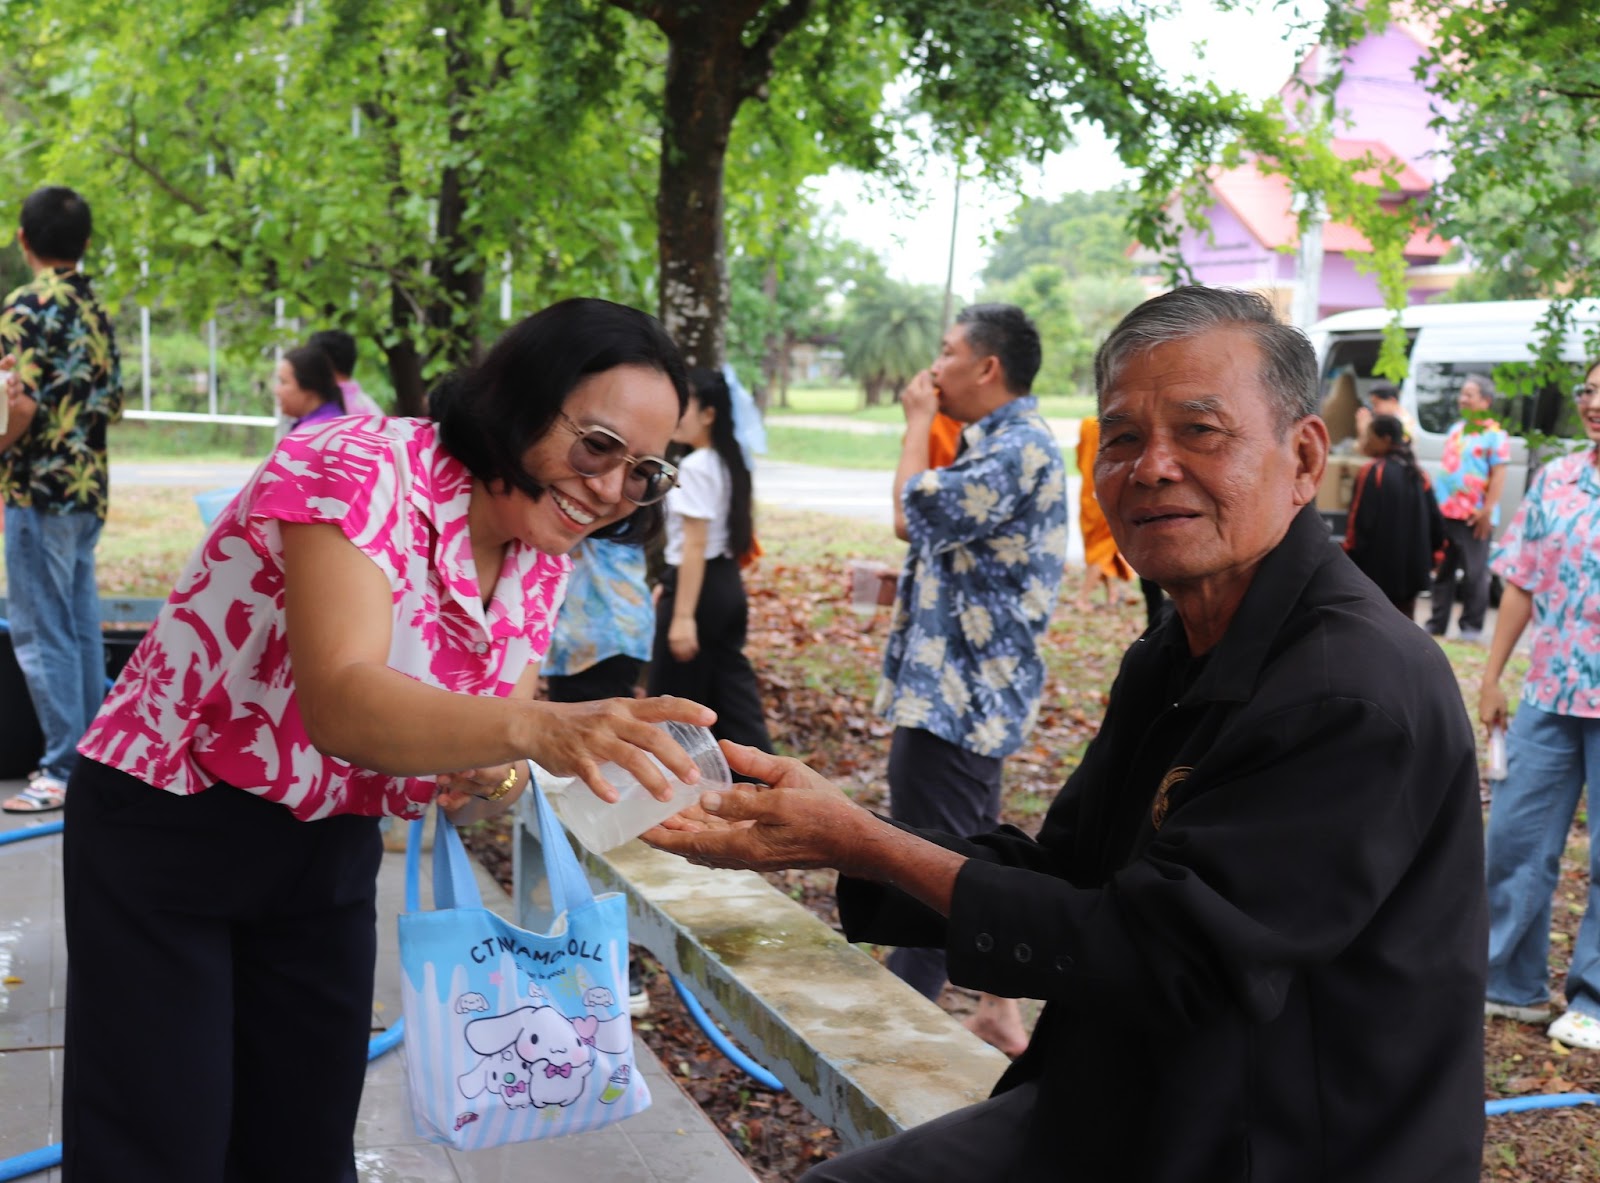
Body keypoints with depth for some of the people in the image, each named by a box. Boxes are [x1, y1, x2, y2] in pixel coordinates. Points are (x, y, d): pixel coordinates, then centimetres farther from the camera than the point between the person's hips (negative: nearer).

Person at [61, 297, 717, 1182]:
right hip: (168, 830, -6)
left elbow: (477, 785, 1)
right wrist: (538, 727, -56)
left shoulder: (539, 561, -2)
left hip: (331, 848, 6)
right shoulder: (356, 470, -24)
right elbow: (342, 704, -40)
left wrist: (490, 779, -23)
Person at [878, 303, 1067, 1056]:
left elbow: (920, 510, -22)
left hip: (960, 693, -11)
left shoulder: (1021, 449, -17)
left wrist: (919, 421, -8)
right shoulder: (993, 444, 16)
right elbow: (917, 524, 21)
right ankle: (999, 1011, 29)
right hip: (963, 690, 11)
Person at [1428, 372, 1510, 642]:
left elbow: (1499, 475, -11)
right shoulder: (1455, 429, 16)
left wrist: (1487, 511, -17)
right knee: (1442, 571, 10)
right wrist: (1435, 501, 17)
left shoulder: (1494, 434, -5)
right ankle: (1437, 623, 16)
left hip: (1473, 517, -7)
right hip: (1443, 512, 7)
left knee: (1475, 574, -1)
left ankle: (1472, 627, 5)